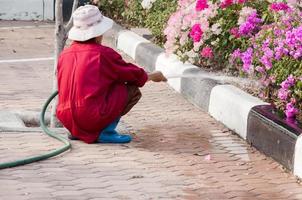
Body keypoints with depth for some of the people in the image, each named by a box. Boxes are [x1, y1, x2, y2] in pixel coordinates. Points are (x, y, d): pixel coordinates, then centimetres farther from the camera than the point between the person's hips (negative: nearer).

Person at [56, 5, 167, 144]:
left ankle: (76, 132, 16)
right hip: (92, 118, -7)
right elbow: (132, 73, 8)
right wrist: (153, 76, 28)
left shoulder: (64, 55, 10)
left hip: (66, 121, 7)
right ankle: (106, 132, -5)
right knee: (133, 90, 5)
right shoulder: (103, 54, -5)